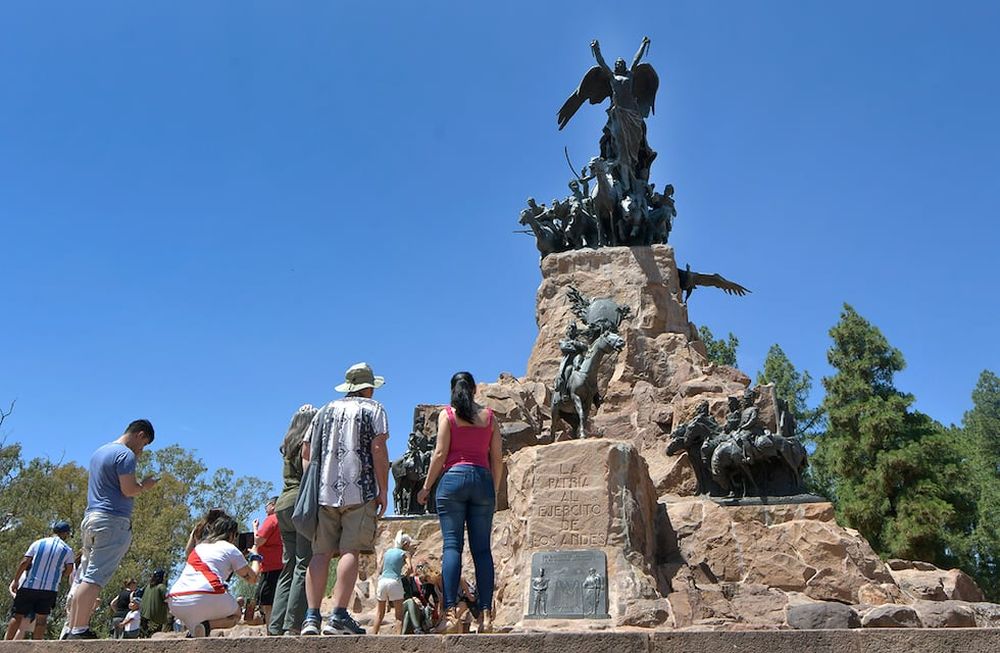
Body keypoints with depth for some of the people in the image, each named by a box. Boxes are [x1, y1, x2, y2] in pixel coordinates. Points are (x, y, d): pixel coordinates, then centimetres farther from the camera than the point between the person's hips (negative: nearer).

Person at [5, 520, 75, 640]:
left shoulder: (38, 543, 3)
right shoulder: (67, 550, 2)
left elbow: (24, 563, -3)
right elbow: (68, 571, 4)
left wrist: (15, 581, 4)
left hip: (29, 585, 1)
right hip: (49, 589, 0)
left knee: (17, 616, 9)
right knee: (41, 618, 4)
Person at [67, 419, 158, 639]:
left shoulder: (99, 452, 20)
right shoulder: (126, 455, -9)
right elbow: (128, 490, -15)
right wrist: (145, 486, 3)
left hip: (91, 517, 9)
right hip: (113, 521, -9)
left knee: (88, 577, 9)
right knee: (95, 578, -10)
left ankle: (75, 629, 9)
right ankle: (79, 630, -12)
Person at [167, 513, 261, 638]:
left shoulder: (198, 547, 26)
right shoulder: (230, 548, 10)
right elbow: (252, 578, 15)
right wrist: (255, 556, 34)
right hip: (206, 598, -7)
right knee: (236, 615, 21)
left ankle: (194, 631, 4)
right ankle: (206, 626, -9)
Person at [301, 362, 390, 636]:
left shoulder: (325, 411, 20)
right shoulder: (373, 409, 7)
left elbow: (306, 453, 17)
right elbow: (378, 449, -5)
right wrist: (383, 490, -3)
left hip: (323, 491, 4)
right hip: (359, 491, -4)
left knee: (320, 553, 3)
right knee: (350, 551, -6)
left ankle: (311, 616, -2)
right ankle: (338, 616, -12)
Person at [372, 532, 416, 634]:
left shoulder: (387, 552, 16)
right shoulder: (405, 553, 3)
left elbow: (380, 570, 15)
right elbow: (410, 568, -11)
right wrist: (406, 575, 9)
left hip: (382, 581, 5)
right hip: (394, 581, -4)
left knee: (380, 613, 17)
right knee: (399, 614, 3)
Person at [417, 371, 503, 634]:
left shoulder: (447, 414, 4)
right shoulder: (488, 416, 12)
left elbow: (440, 453, -3)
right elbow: (497, 458, 10)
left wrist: (426, 487, 4)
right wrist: (495, 489, 19)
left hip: (454, 477, -2)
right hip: (482, 479, 3)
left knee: (451, 545, -4)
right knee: (482, 548, 2)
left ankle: (451, 613, -12)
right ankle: (486, 614, -2)